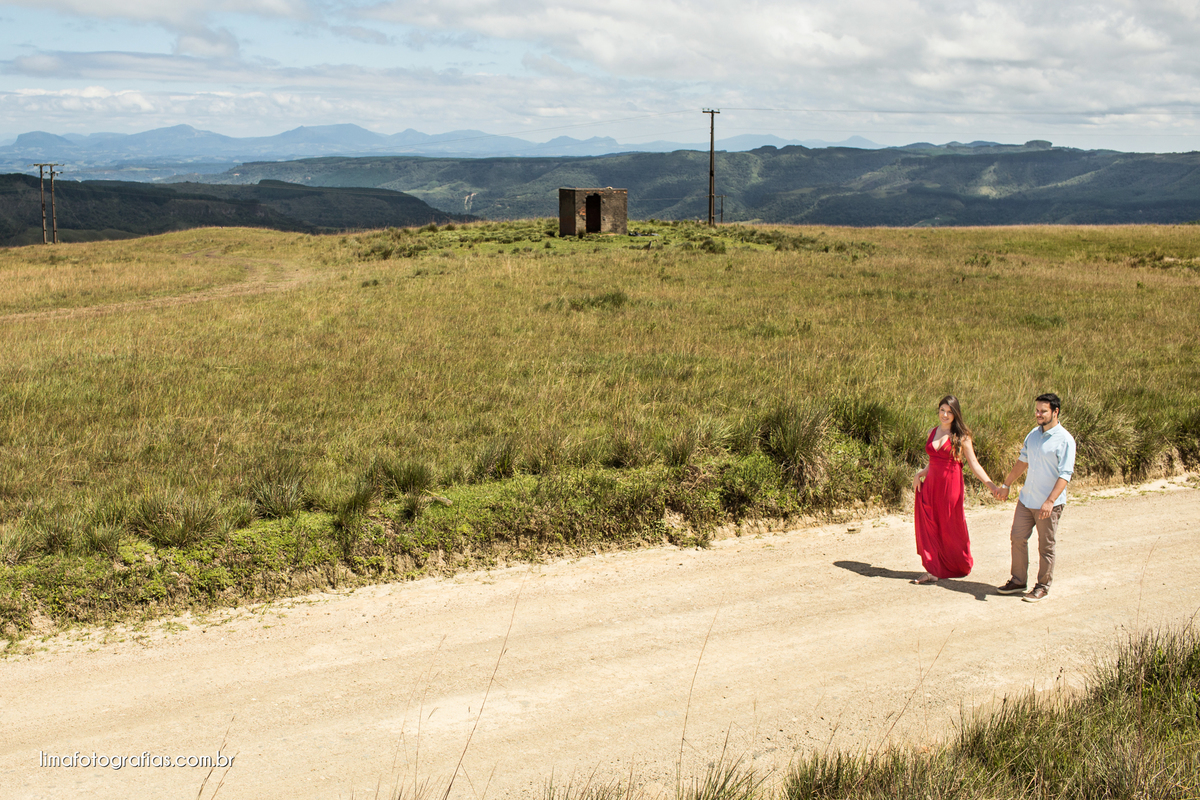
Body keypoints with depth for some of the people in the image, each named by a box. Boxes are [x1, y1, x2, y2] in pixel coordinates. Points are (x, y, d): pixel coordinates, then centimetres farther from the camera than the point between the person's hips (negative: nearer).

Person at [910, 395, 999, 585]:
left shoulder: (961, 436, -5)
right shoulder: (932, 433, 10)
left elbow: (974, 465, -4)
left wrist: (992, 486, -13)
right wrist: (920, 474, 3)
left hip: (951, 484, -5)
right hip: (931, 484, 5)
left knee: (950, 527, 3)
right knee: (928, 526, -1)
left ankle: (962, 567, 24)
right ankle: (933, 571, 3)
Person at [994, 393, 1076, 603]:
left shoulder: (1065, 440, -13)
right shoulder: (1033, 434, 8)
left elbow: (1065, 475, -17)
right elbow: (1022, 461, 20)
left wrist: (1050, 502, -25)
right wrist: (1006, 485, 23)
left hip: (1048, 504, -6)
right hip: (1026, 498, 6)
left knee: (1046, 547, 4)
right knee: (1018, 538, 7)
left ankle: (1042, 587, 16)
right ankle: (1018, 580, 20)